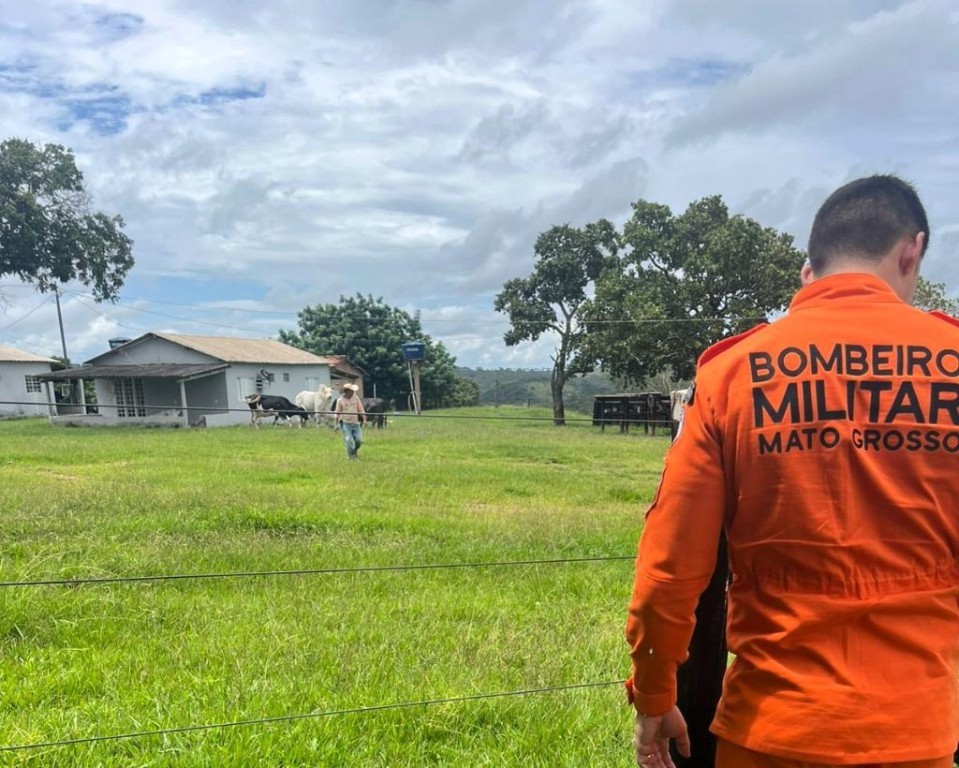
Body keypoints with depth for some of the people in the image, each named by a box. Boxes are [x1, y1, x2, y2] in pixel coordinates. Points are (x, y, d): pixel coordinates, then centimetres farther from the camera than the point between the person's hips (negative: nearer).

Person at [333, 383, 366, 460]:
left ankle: (354, 452, 30)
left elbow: (361, 410, 7)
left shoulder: (356, 398, 2)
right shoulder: (340, 400, -5)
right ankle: (351, 456, 8)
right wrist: (335, 424, -5)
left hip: (356, 423, 3)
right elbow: (336, 413, -1)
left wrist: (364, 420, -1)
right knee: (349, 440, -8)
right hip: (345, 423, -3)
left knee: (359, 440, 0)